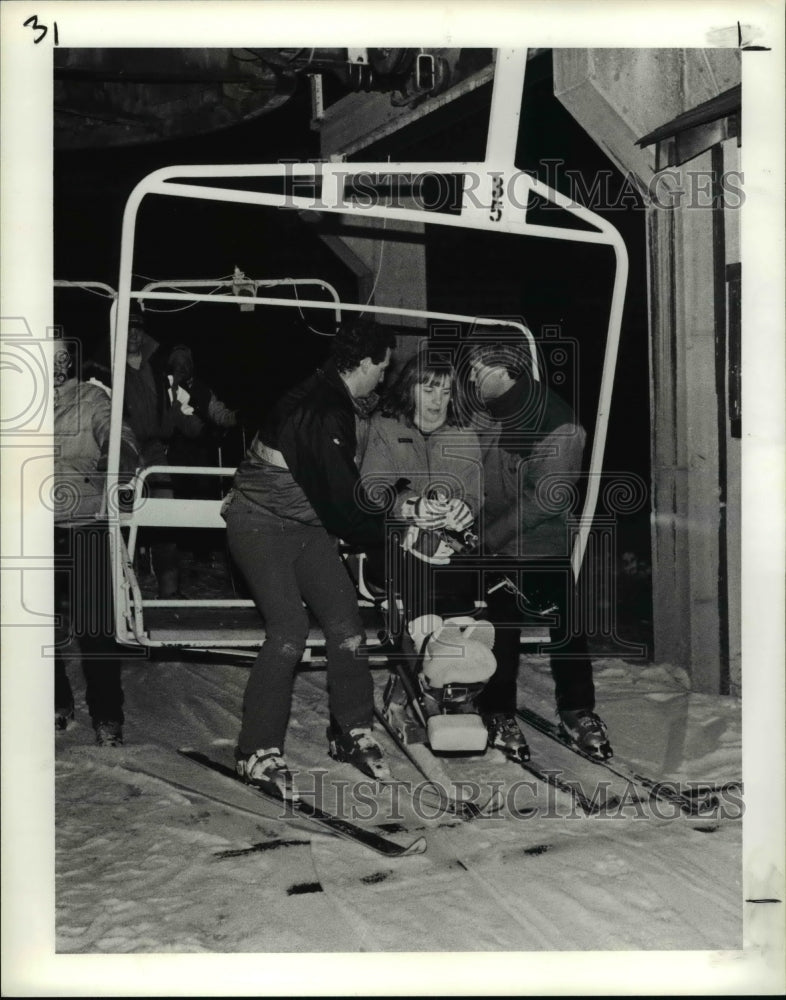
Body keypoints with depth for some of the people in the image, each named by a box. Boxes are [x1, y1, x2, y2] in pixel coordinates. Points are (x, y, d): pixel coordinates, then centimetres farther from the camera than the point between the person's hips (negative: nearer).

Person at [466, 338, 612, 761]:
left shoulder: (557, 425, -19)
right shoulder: (494, 416, 0)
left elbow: (545, 498, -22)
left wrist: (489, 536, -21)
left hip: (547, 548, -4)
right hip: (499, 549, 4)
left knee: (566, 630, 6)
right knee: (502, 631, 6)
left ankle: (577, 711, 21)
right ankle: (500, 715, 18)